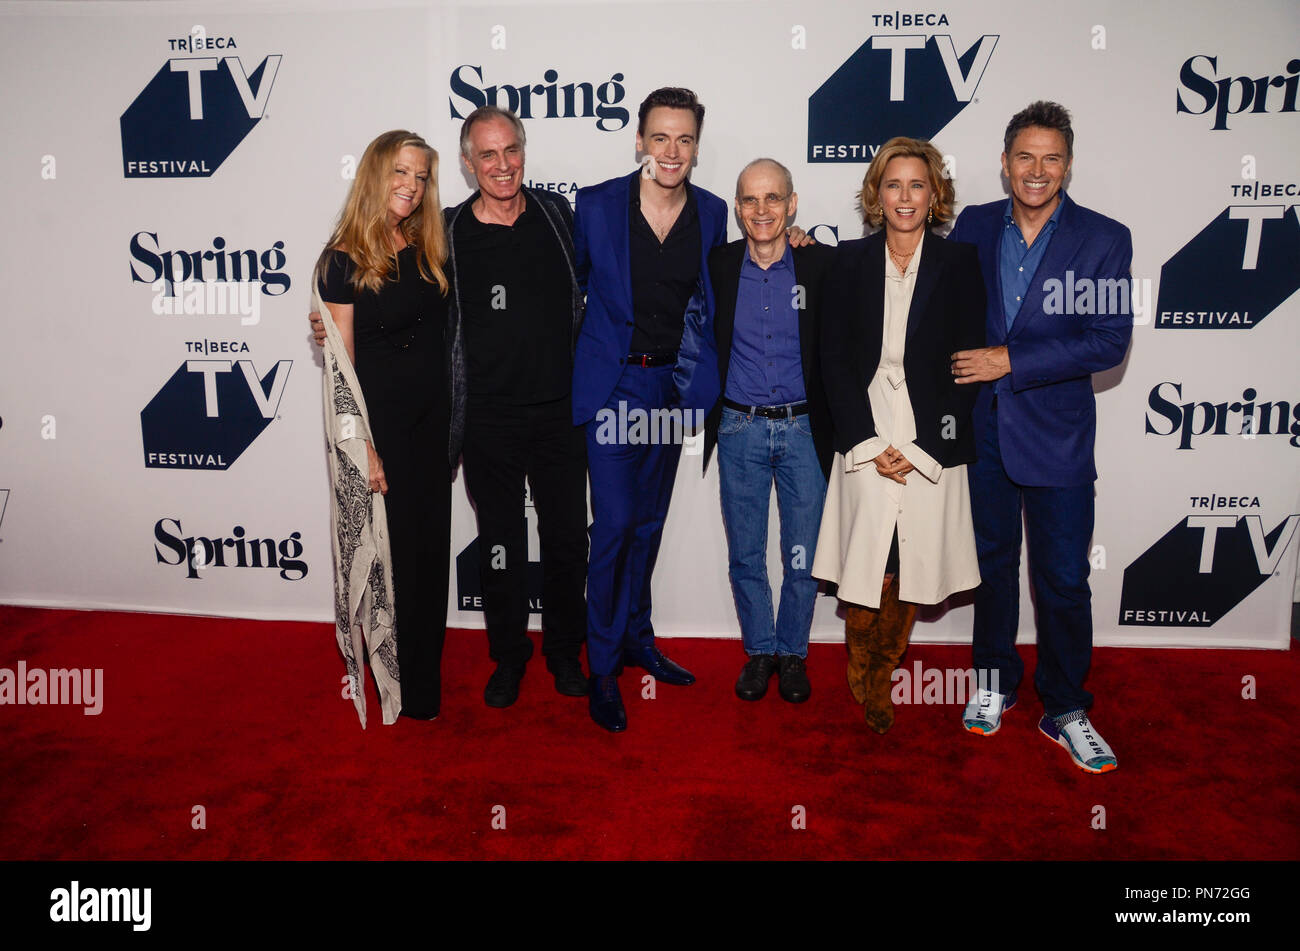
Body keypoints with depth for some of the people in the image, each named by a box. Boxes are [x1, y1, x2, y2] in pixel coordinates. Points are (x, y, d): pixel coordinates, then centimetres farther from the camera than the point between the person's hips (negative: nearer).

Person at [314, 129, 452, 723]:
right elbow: (341, 365, -10)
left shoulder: (431, 250, 8)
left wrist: (454, 419, 6)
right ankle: (401, 688, 21)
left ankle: (425, 675, 28)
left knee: (430, 548, 12)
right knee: (390, 551, 3)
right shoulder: (344, 260, -8)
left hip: (431, 419, 5)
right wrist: (360, 446, -13)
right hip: (379, 423, -5)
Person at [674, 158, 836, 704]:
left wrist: (835, 419, 0)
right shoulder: (717, 267, 1)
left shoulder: (823, 264, -4)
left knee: (803, 555, 5)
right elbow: (695, 338, 14)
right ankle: (759, 650, 28)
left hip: (804, 430, -1)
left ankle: (792, 652, 26)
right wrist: (696, 397, 7)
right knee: (745, 555, 9)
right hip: (739, 430, 1)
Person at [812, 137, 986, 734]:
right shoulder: (850, 261, 5)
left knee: (910, 573, 5)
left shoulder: (959, 265, 3)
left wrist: (919, 451, -9)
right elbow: (834, 359, 2)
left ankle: (878, 678, 26)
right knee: (865, 574, -1)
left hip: (932, 449, 0)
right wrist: (870, 444, -7)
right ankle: (865, 688, 23)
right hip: (864, 444, 0)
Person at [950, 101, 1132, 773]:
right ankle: (994, 684, 34)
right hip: (981, 426, 2)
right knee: (991, 562, 15)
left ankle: (1065, 710, 22)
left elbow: (1110, 341, -12)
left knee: (1064, 580, 4)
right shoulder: (974, 226, 4)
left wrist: (1010, 359, -18)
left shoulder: (1104, 239, -4)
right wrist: (964, 373, -5)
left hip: (1057, 434, -2)